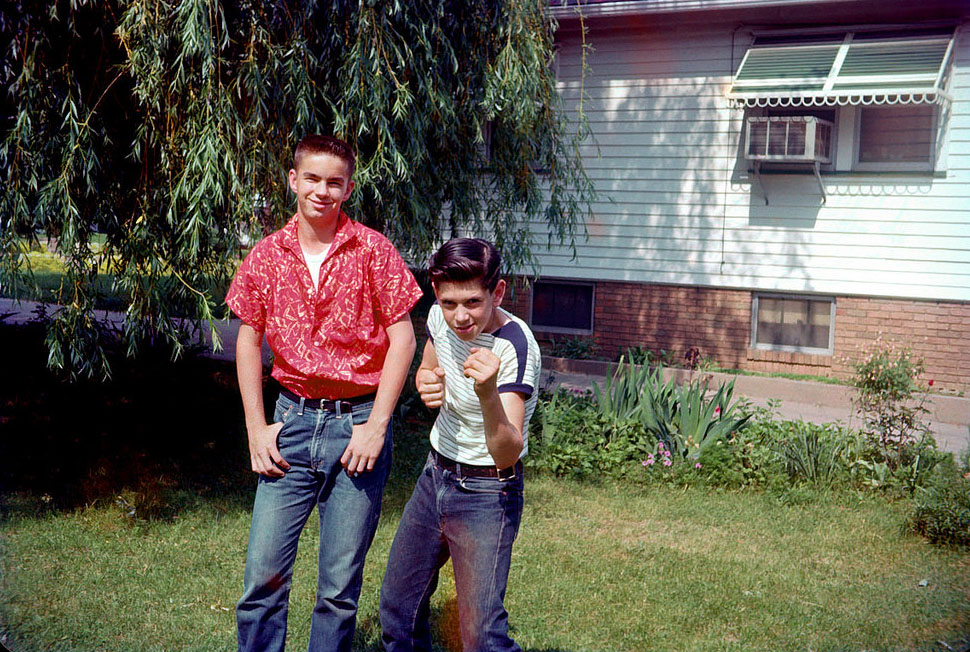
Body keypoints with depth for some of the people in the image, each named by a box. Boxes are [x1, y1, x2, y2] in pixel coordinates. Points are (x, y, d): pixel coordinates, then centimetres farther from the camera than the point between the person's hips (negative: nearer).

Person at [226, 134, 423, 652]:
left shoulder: (373, 250, -4)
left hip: (357, 423, -2)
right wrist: (256, 428, 4)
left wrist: (376, 426, -9)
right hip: (293, 420, 2)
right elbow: (248, 341, 11)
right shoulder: (266, 255, 5)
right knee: (263, 574, 2)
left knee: (340, 586, 5)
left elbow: (402, 339, -4)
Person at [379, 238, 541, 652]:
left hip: (486, 492, -7)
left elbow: (507, 455, -34)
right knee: (397, 605, 18)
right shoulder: (442, 319, -7)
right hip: (435, 476, 7)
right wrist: (427, 383, -9)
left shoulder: (514, 347, -27)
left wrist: (487, 394, -53)